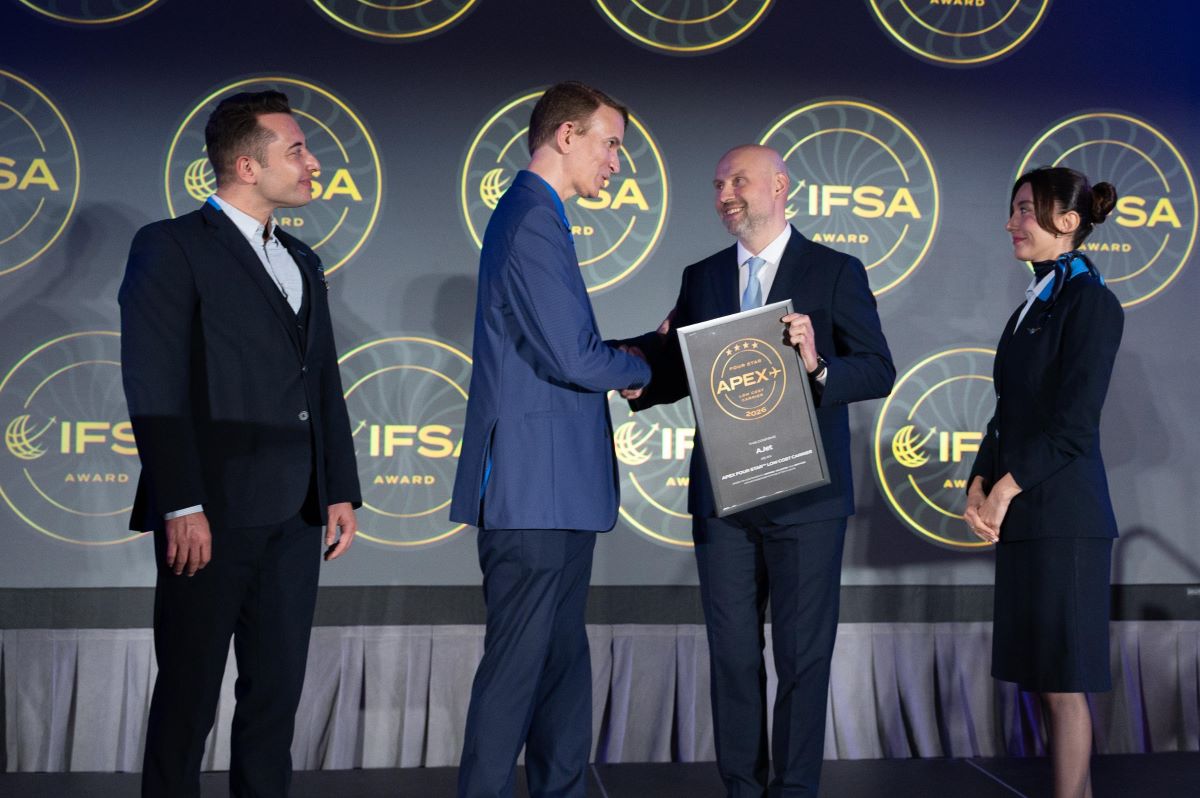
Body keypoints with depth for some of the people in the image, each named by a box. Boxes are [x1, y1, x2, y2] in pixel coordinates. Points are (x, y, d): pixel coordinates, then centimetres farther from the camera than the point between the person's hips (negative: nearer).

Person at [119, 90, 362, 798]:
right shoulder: (171, 248, -4)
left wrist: (342, 492, 12)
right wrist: (182, 506, -17)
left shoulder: (303, 263, 19)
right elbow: (155, 387, -11)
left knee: (278, 688, 11)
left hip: (295, 517, 7)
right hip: (213, 514, -6)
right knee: (190, 694, 3)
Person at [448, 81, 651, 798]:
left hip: (553, 490, 11)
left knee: (563, 664, 16)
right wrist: (643, 367, -3)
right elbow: (573, 358, -22)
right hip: (537, 491, -11)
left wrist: (640, 348, 11)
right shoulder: (533, 221, -15)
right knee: (517, 667, -2)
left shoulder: (533, 216, 19)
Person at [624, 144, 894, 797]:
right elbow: (679, 372, 9)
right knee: (732, 652, 10)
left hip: (805, 495, -3)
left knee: (802, 653, 4)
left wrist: (818, 365, -23)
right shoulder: (701, 277, 12)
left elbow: (879, 371, -4)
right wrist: (638, 373, -12)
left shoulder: (836, 271, 0)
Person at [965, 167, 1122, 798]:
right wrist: (980, 485, 4)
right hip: (1023, 516, 9)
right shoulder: (1033, 306, 17)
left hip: (1062, 516, -9)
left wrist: (1007, 488, -12)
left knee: (1061, 681, -2)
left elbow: (1074, 424, -15)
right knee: (1042, 677, 13)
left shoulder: (1089, 301, -9)